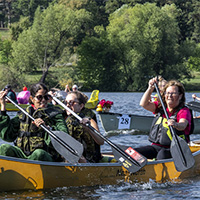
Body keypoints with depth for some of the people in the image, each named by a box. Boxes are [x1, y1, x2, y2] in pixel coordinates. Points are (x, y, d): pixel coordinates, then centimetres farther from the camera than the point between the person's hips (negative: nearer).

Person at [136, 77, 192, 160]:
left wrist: (175, 124, -51)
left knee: (162, 154, -40)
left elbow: (183, 125, -28)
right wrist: (150, 88, -11)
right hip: (156, 146, 6)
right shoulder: (161, 107, 15)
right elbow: (144, 104, 2)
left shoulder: (184, 111, -6)